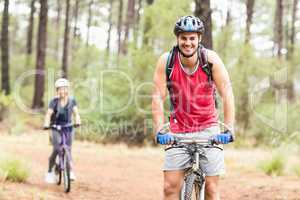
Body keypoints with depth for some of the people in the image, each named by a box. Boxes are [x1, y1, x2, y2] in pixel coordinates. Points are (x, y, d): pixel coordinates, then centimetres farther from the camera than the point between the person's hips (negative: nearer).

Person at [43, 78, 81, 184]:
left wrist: (77, 121, -29)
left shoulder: (72, 100, 0)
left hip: (68, 127, 3)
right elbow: (49, 114, -18)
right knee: (57, 150, -14)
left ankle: (70, 171, 10)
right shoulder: (54, 101, -9)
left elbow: (76, 113, -8)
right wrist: (46, 124, -37)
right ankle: (50, 171, 1)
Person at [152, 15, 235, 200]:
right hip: (178, 132, 1)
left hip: (208, 129, -1)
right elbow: (158, 98, -11)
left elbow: (227, 94, -15)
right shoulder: (166, 61, -10)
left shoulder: (211, 59, -12)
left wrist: (229, 129, -24)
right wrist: (159, 131, -21)